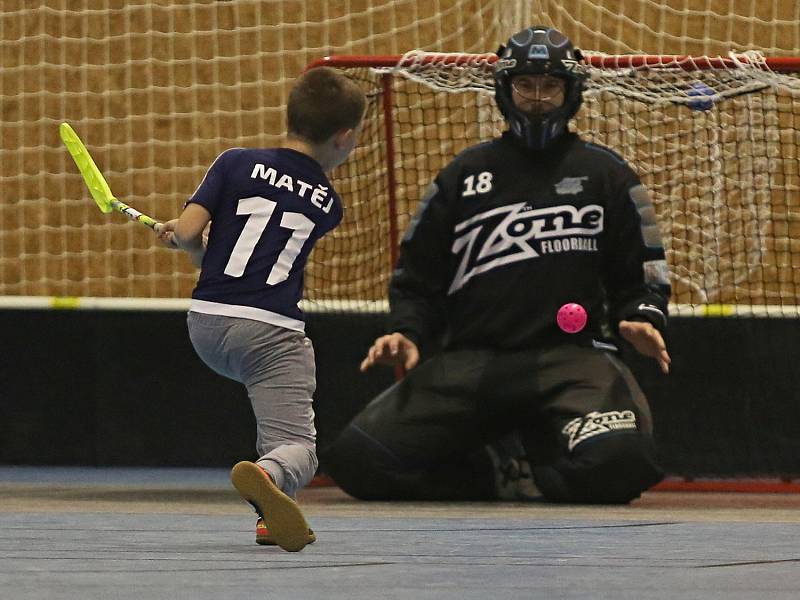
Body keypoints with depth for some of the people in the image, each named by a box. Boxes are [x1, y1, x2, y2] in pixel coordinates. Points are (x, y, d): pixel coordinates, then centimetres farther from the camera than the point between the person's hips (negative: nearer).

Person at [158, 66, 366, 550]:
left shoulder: (238, 163, 6)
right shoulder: (328, 205, 9)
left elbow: (187, 231, -3)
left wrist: (184, 239, 20)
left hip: (206, 324, 4)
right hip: (270, 329, -4)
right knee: (298, 449, -7)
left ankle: (273, 516, 20)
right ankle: (268, 475, -45)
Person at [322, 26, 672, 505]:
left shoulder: (606, 175, 10)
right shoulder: (463, 176, 15)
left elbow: (642, 273, 12)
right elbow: (418, 276, 17)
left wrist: (643, 321, -10)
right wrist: (406, 335, -2)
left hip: (571, 356, -2)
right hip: (468, 362, 2)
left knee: (617, 463, -35)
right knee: (357, 459, -18)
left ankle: (522, 469, -1)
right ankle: (492, 469, 6)